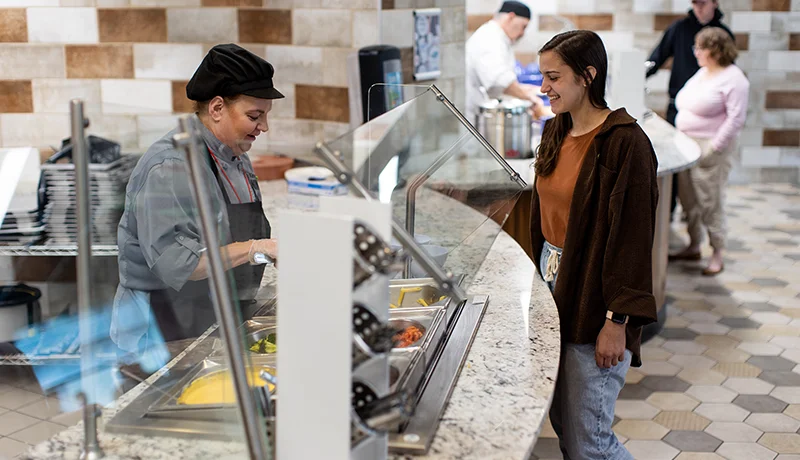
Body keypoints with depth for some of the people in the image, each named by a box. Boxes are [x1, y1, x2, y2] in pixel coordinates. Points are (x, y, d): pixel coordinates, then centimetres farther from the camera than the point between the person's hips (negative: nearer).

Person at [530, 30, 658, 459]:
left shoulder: (625, 142, -16)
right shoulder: (556, 131, 9)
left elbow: (632, 234, -17)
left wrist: (617, 320, -18)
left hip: (592, 302, -8)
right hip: (552, 286, 8)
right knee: (560, 420, 16)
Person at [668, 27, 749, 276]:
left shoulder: (733, 79, -12)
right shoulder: (702, 73, 14)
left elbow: (736, 118, -17)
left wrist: (713, 148, -20)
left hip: (711, 148, -8)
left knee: (710, 201, -4)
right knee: (688, 199, 13)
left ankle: (717, 254, 7)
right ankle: (694, 246, 26)